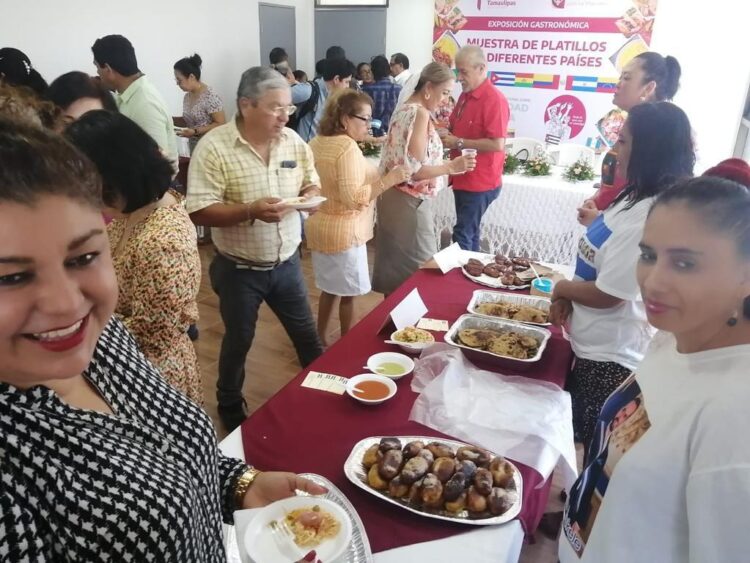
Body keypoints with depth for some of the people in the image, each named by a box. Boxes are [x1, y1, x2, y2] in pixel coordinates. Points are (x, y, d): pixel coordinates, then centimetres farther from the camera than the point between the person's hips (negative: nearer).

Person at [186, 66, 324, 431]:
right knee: (238, 340, 16)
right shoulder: (214, 147, -18)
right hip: (239, 270, -4)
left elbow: (311, 185, 9)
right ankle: (230, 405, 40)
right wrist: (251, 211, -32)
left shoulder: (293, 141, -2)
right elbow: (199, 212, -21)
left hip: (286, 263, 4)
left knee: (307, 334, 18)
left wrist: (311, 196, -15)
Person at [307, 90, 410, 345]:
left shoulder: (317, 142, 6)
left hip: (320, 226, 9)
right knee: (347, 293, 7)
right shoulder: (347, 147, -21)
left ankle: (321, 340, 31)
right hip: (343, 232, -9)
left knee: (329, 288, 21)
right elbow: (353, 198, -25)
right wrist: (387, 180, -20)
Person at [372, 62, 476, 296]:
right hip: (410, 200, -10)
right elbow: (414, 170, -22)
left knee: (395, 261, 19)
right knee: (421, 267, 1)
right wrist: (451, 167, -23)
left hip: (393, 195, 10)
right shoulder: (421, 114, -18)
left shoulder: (404, 109, 11)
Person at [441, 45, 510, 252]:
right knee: (469, 233, 16)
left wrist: (458, 143, -20)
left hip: (480, 182, -9)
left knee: (462, 235, -7)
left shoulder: (494, 100, -17)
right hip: (464, 178, 9)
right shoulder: (465, 95, 10)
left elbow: (497, 144, -24)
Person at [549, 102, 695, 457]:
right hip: (596, 347, 10)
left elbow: (607, 295, -24)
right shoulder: (637, 197, 4)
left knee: (598, 450, 11)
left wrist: (562, 288, -6)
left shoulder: (650, 218, -28)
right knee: (581, 435, 27)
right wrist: (567, 299, -1)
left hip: (611, 356, -10)